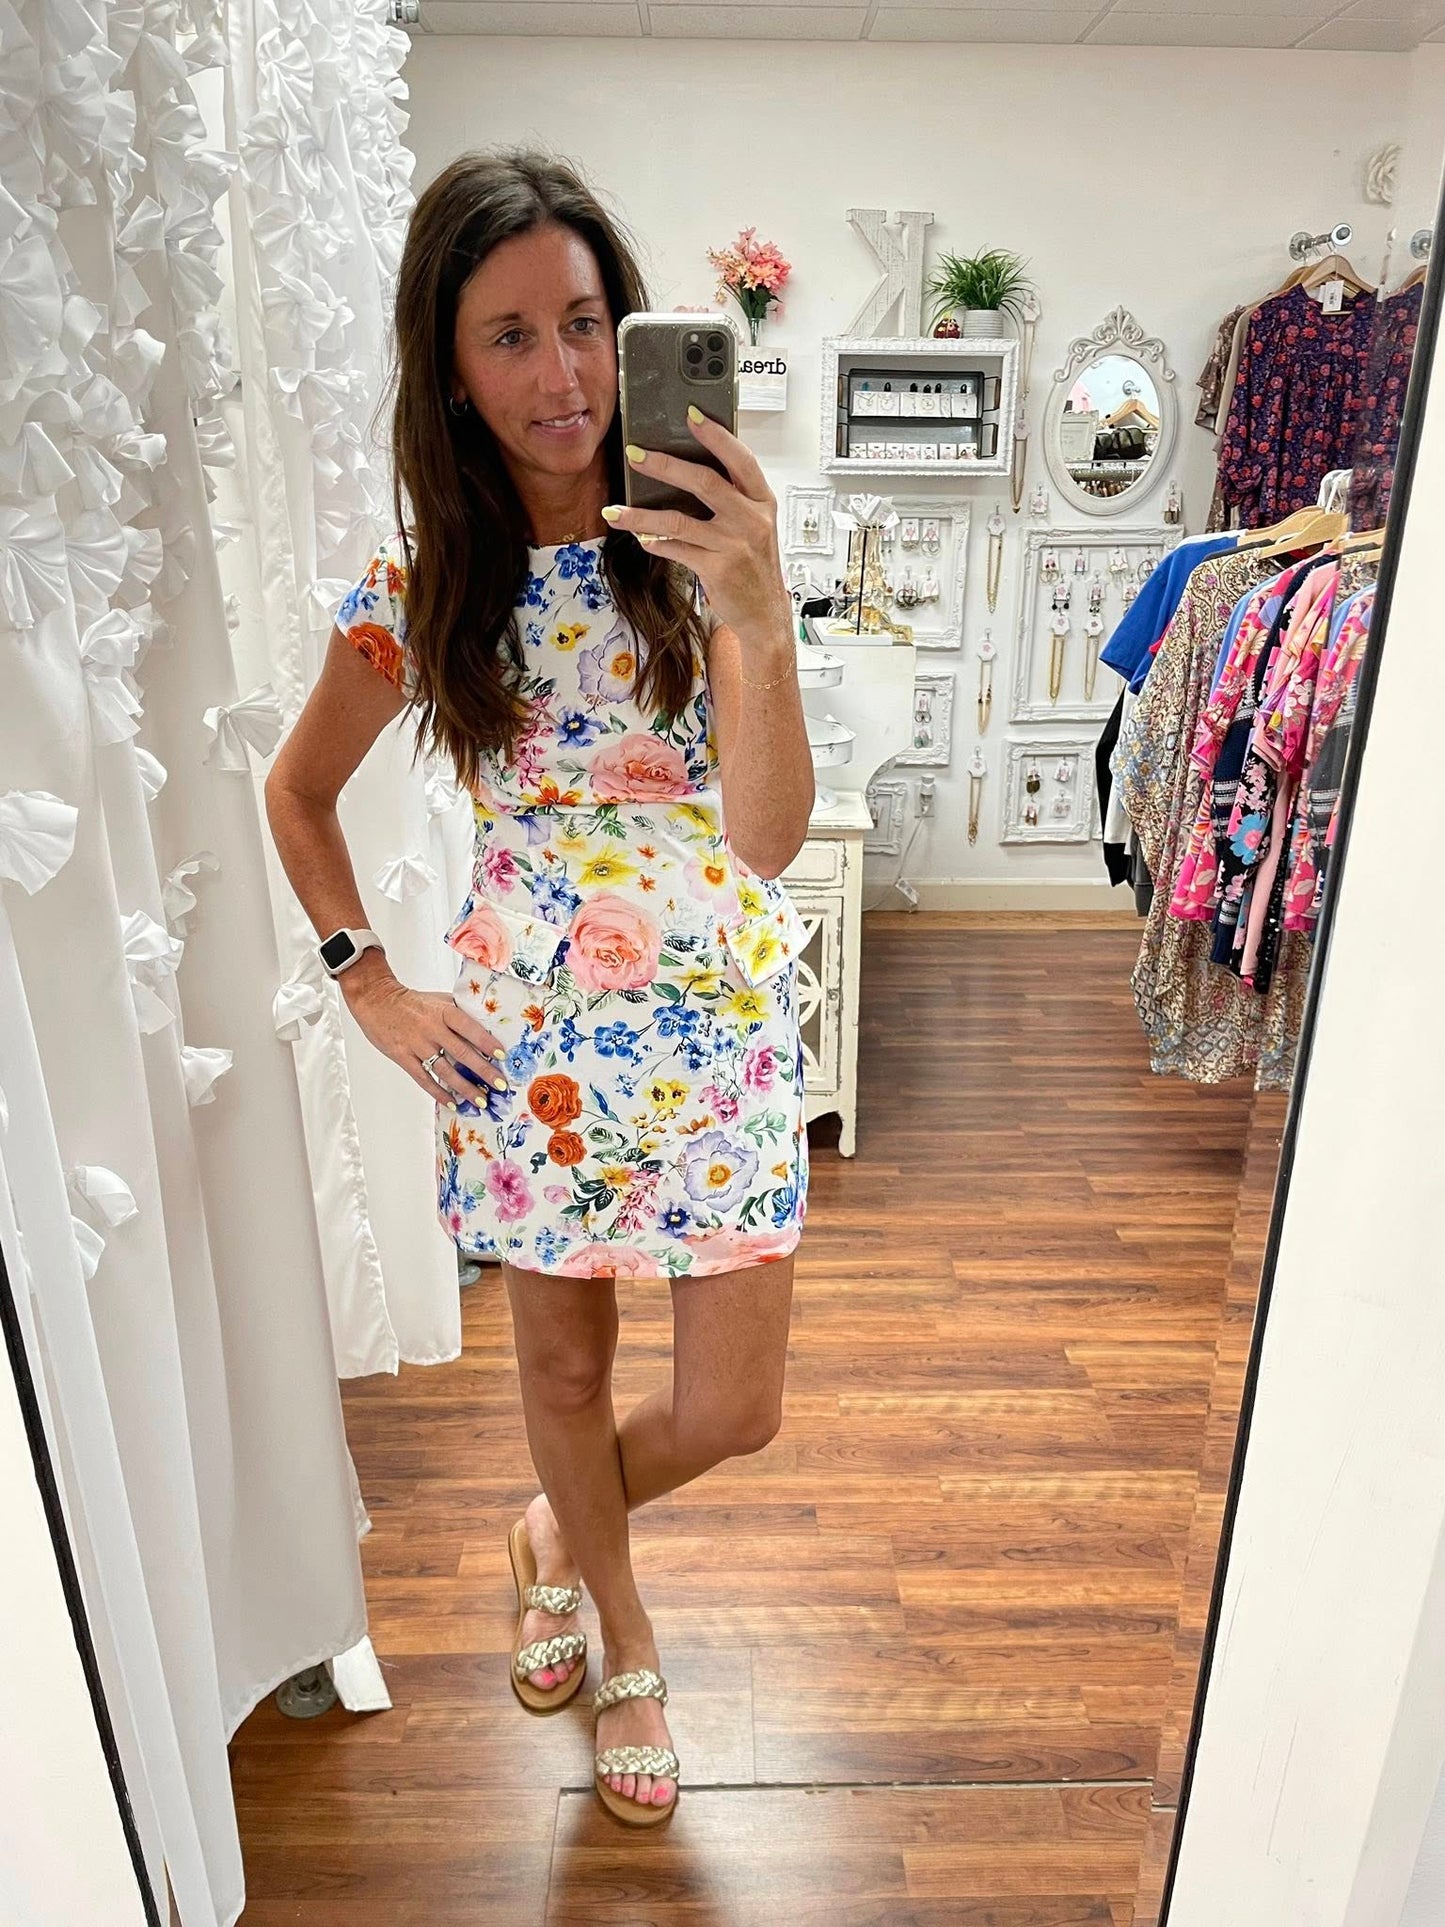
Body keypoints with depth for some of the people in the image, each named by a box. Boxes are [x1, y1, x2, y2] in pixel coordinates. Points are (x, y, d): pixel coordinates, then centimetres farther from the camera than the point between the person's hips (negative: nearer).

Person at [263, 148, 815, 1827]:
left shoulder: (701, 539, -8)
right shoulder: (421, 578, -3)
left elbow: (771, 832, -19)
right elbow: (298, 790, 11)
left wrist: (760, 613, -33)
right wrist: (371, 989, 2)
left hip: (716, 1011, 0)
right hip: (524, 1021, 1)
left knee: (732, 1412, 8)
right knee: (565, 1365, 18)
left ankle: (559, 1533, 44)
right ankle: (625, 1644, 50)